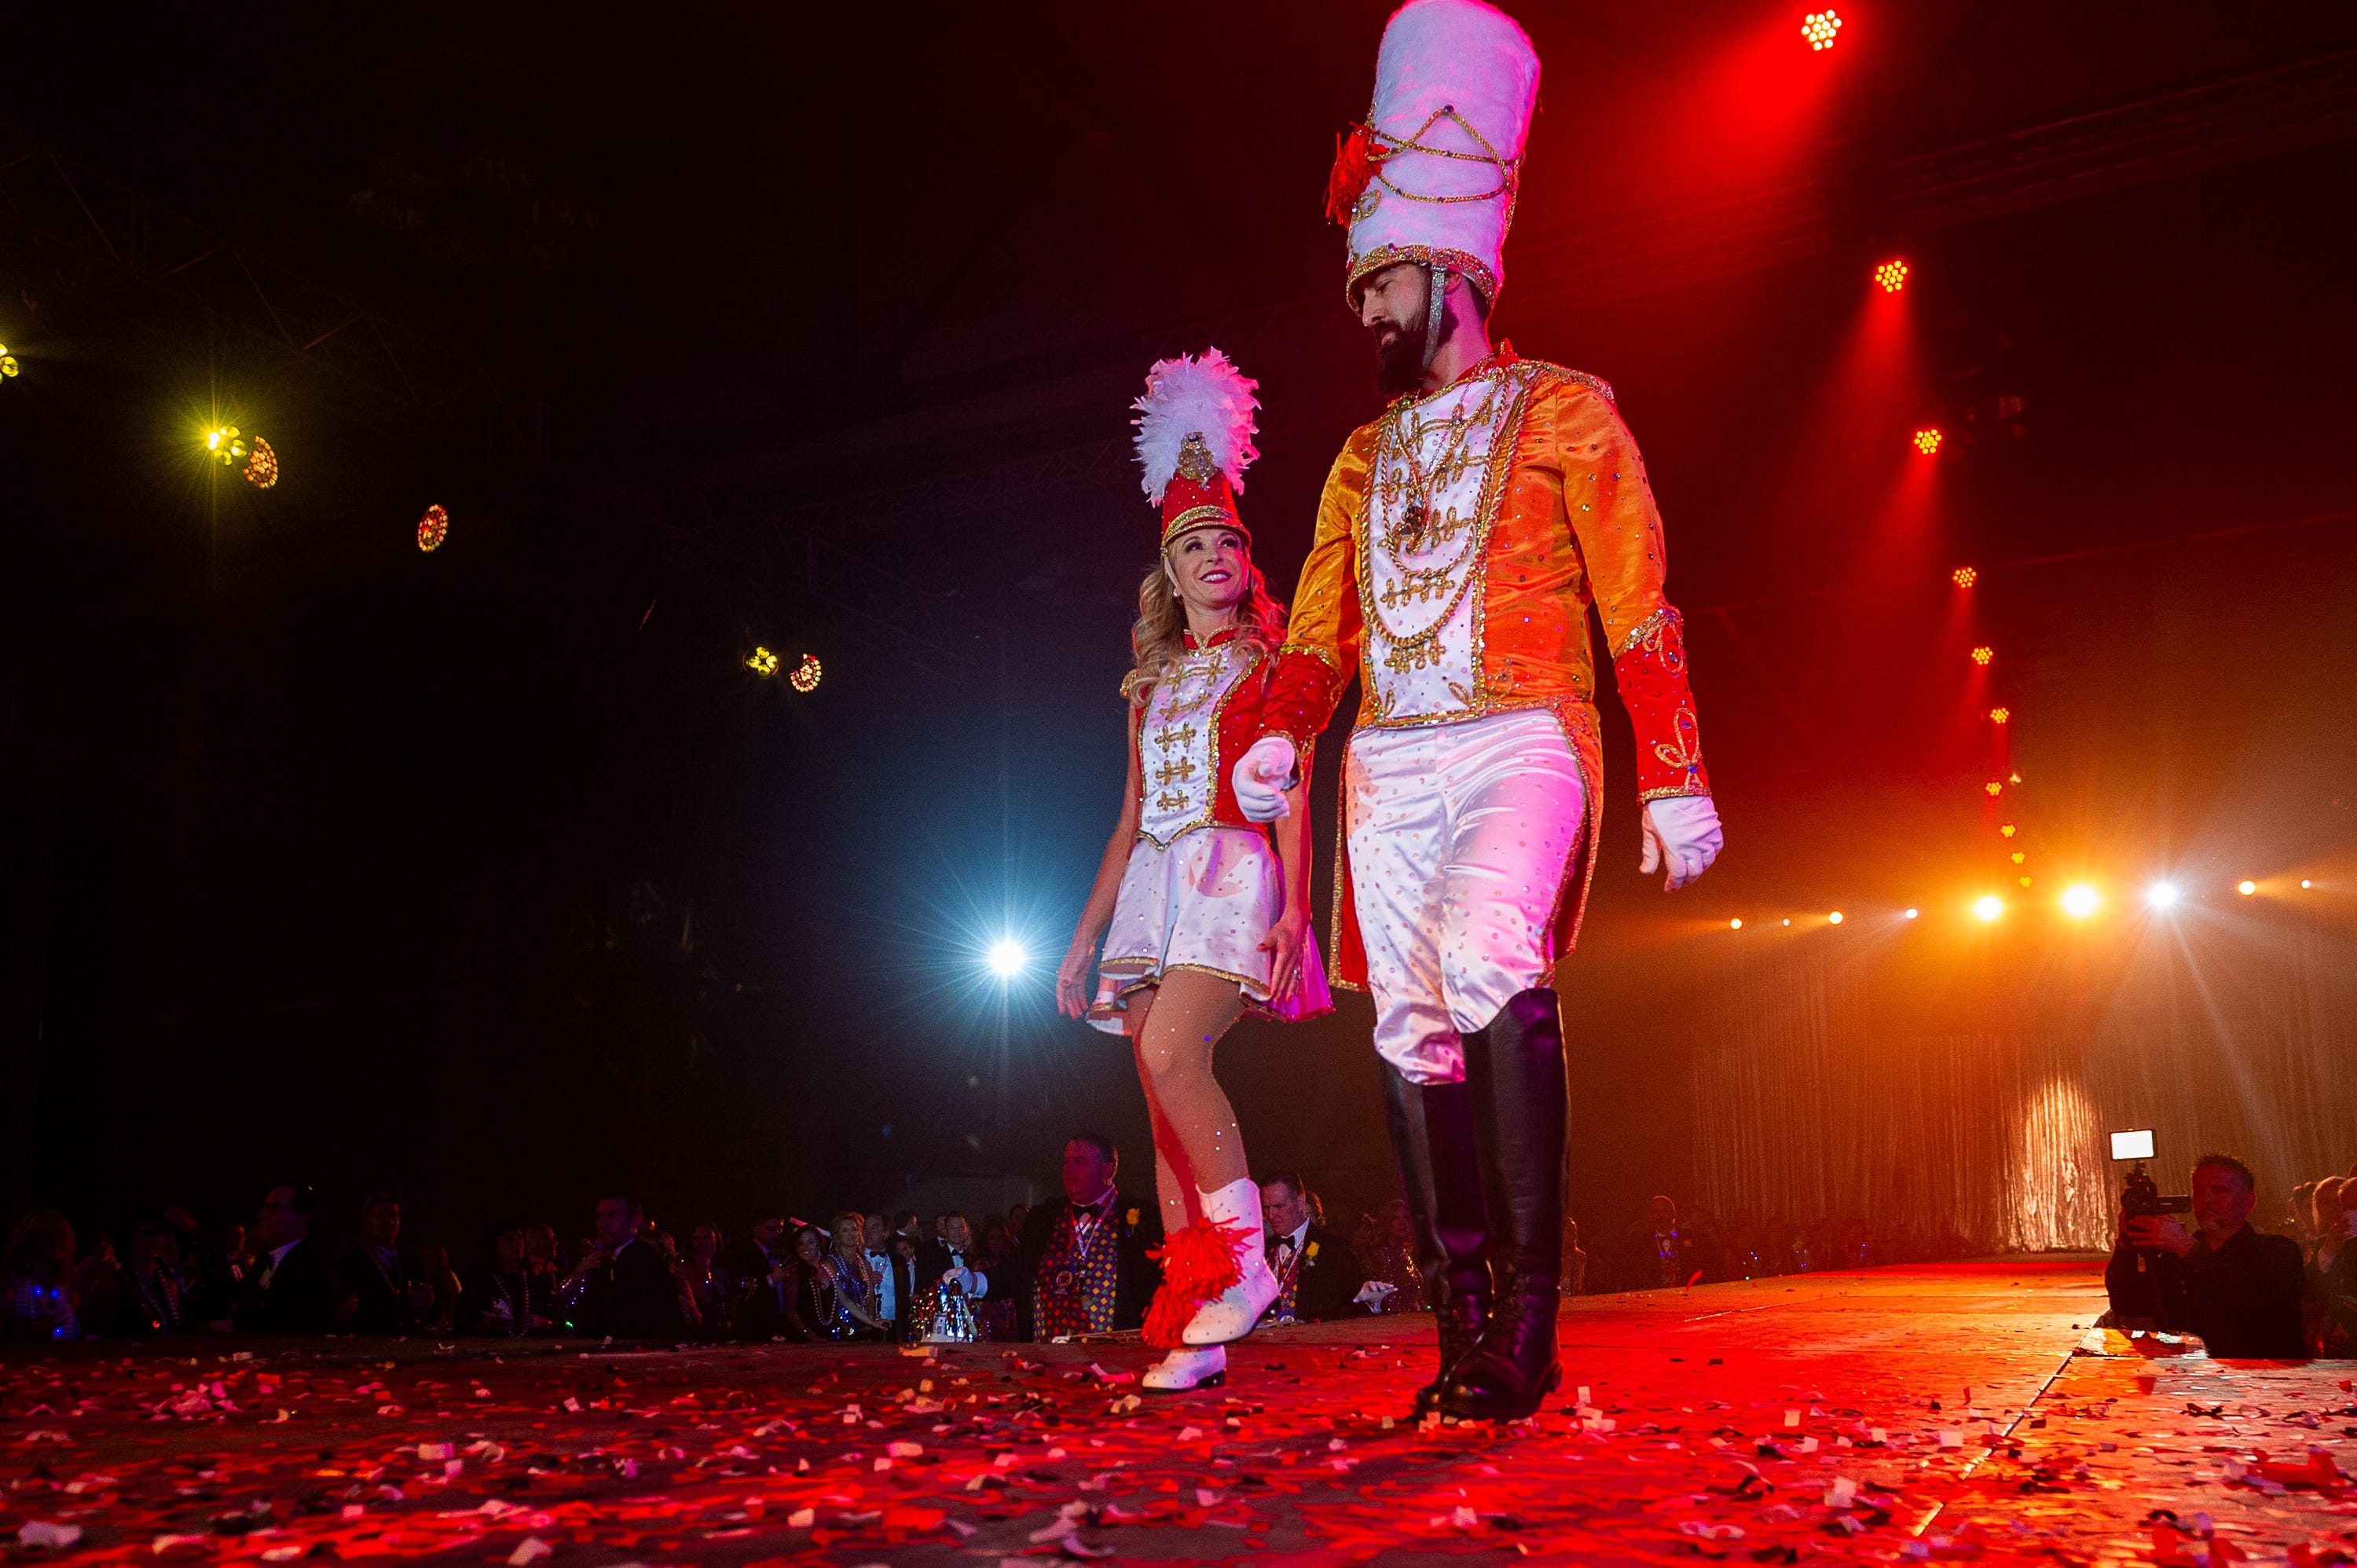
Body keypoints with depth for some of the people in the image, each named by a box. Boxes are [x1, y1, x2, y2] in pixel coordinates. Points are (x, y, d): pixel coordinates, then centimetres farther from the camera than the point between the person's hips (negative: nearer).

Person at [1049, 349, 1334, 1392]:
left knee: (1170, 1053, -27)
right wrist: (1085, 936, 16)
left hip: (1234, 875, -6)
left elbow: (1291, 797, -2)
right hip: (1152, 886, 6)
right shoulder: (1151, 685, 21)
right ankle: (1193, 1326, 1)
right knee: (1165, 1103, -1)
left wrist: (1294, 909, -15)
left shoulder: (1270, 664, 7)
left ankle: (1246, 1258, -14)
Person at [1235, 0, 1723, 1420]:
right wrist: (1279, 734, -6)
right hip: (1389, 767, 6)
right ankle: (1467, 1327, 3)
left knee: (1489, 952, -30)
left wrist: (1676, 780, -9)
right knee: (1413, 1026, -2)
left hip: (1521, 742, -5)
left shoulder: (1563, 409, 7)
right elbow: (1317, 634, 15)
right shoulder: (1363, 460, 23)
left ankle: (1533, 1292, -23)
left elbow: (1639, 607, -1)